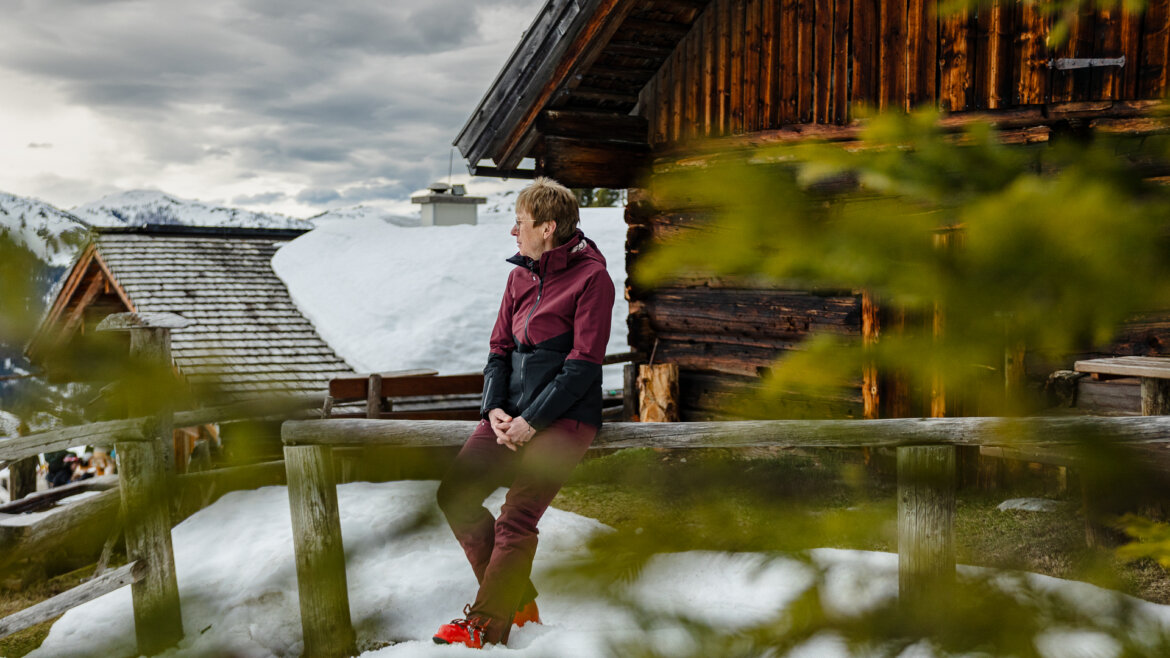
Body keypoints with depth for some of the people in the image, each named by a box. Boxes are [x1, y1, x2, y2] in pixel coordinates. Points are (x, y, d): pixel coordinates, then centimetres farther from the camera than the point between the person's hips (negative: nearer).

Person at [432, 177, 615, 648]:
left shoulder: (591, 278, -8)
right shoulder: (520, 276, 13)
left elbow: (583, 366, -13)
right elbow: (499, 349, 13)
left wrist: (530, 421, -17)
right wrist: (495, 409, -5)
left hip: (566, 416, -7)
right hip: (514, 412, 7)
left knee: (516, 519, -18)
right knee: (454, 495, -7)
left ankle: (487, 625, -1)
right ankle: (518, 602, 6)